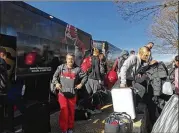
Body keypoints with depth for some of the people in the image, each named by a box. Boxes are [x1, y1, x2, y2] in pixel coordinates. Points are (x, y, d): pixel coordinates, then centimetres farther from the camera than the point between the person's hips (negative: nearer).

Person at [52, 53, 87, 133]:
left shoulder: (77, 69, 1)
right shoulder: (61, 67, 3)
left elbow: (85, 76, 9)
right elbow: (55, 76, 9)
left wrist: (81, 84, -1)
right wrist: (56, 83, -7)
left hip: (72, 94, 1)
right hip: (62, 93, -1)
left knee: (71, 111, 11)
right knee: (64, 111, -8)